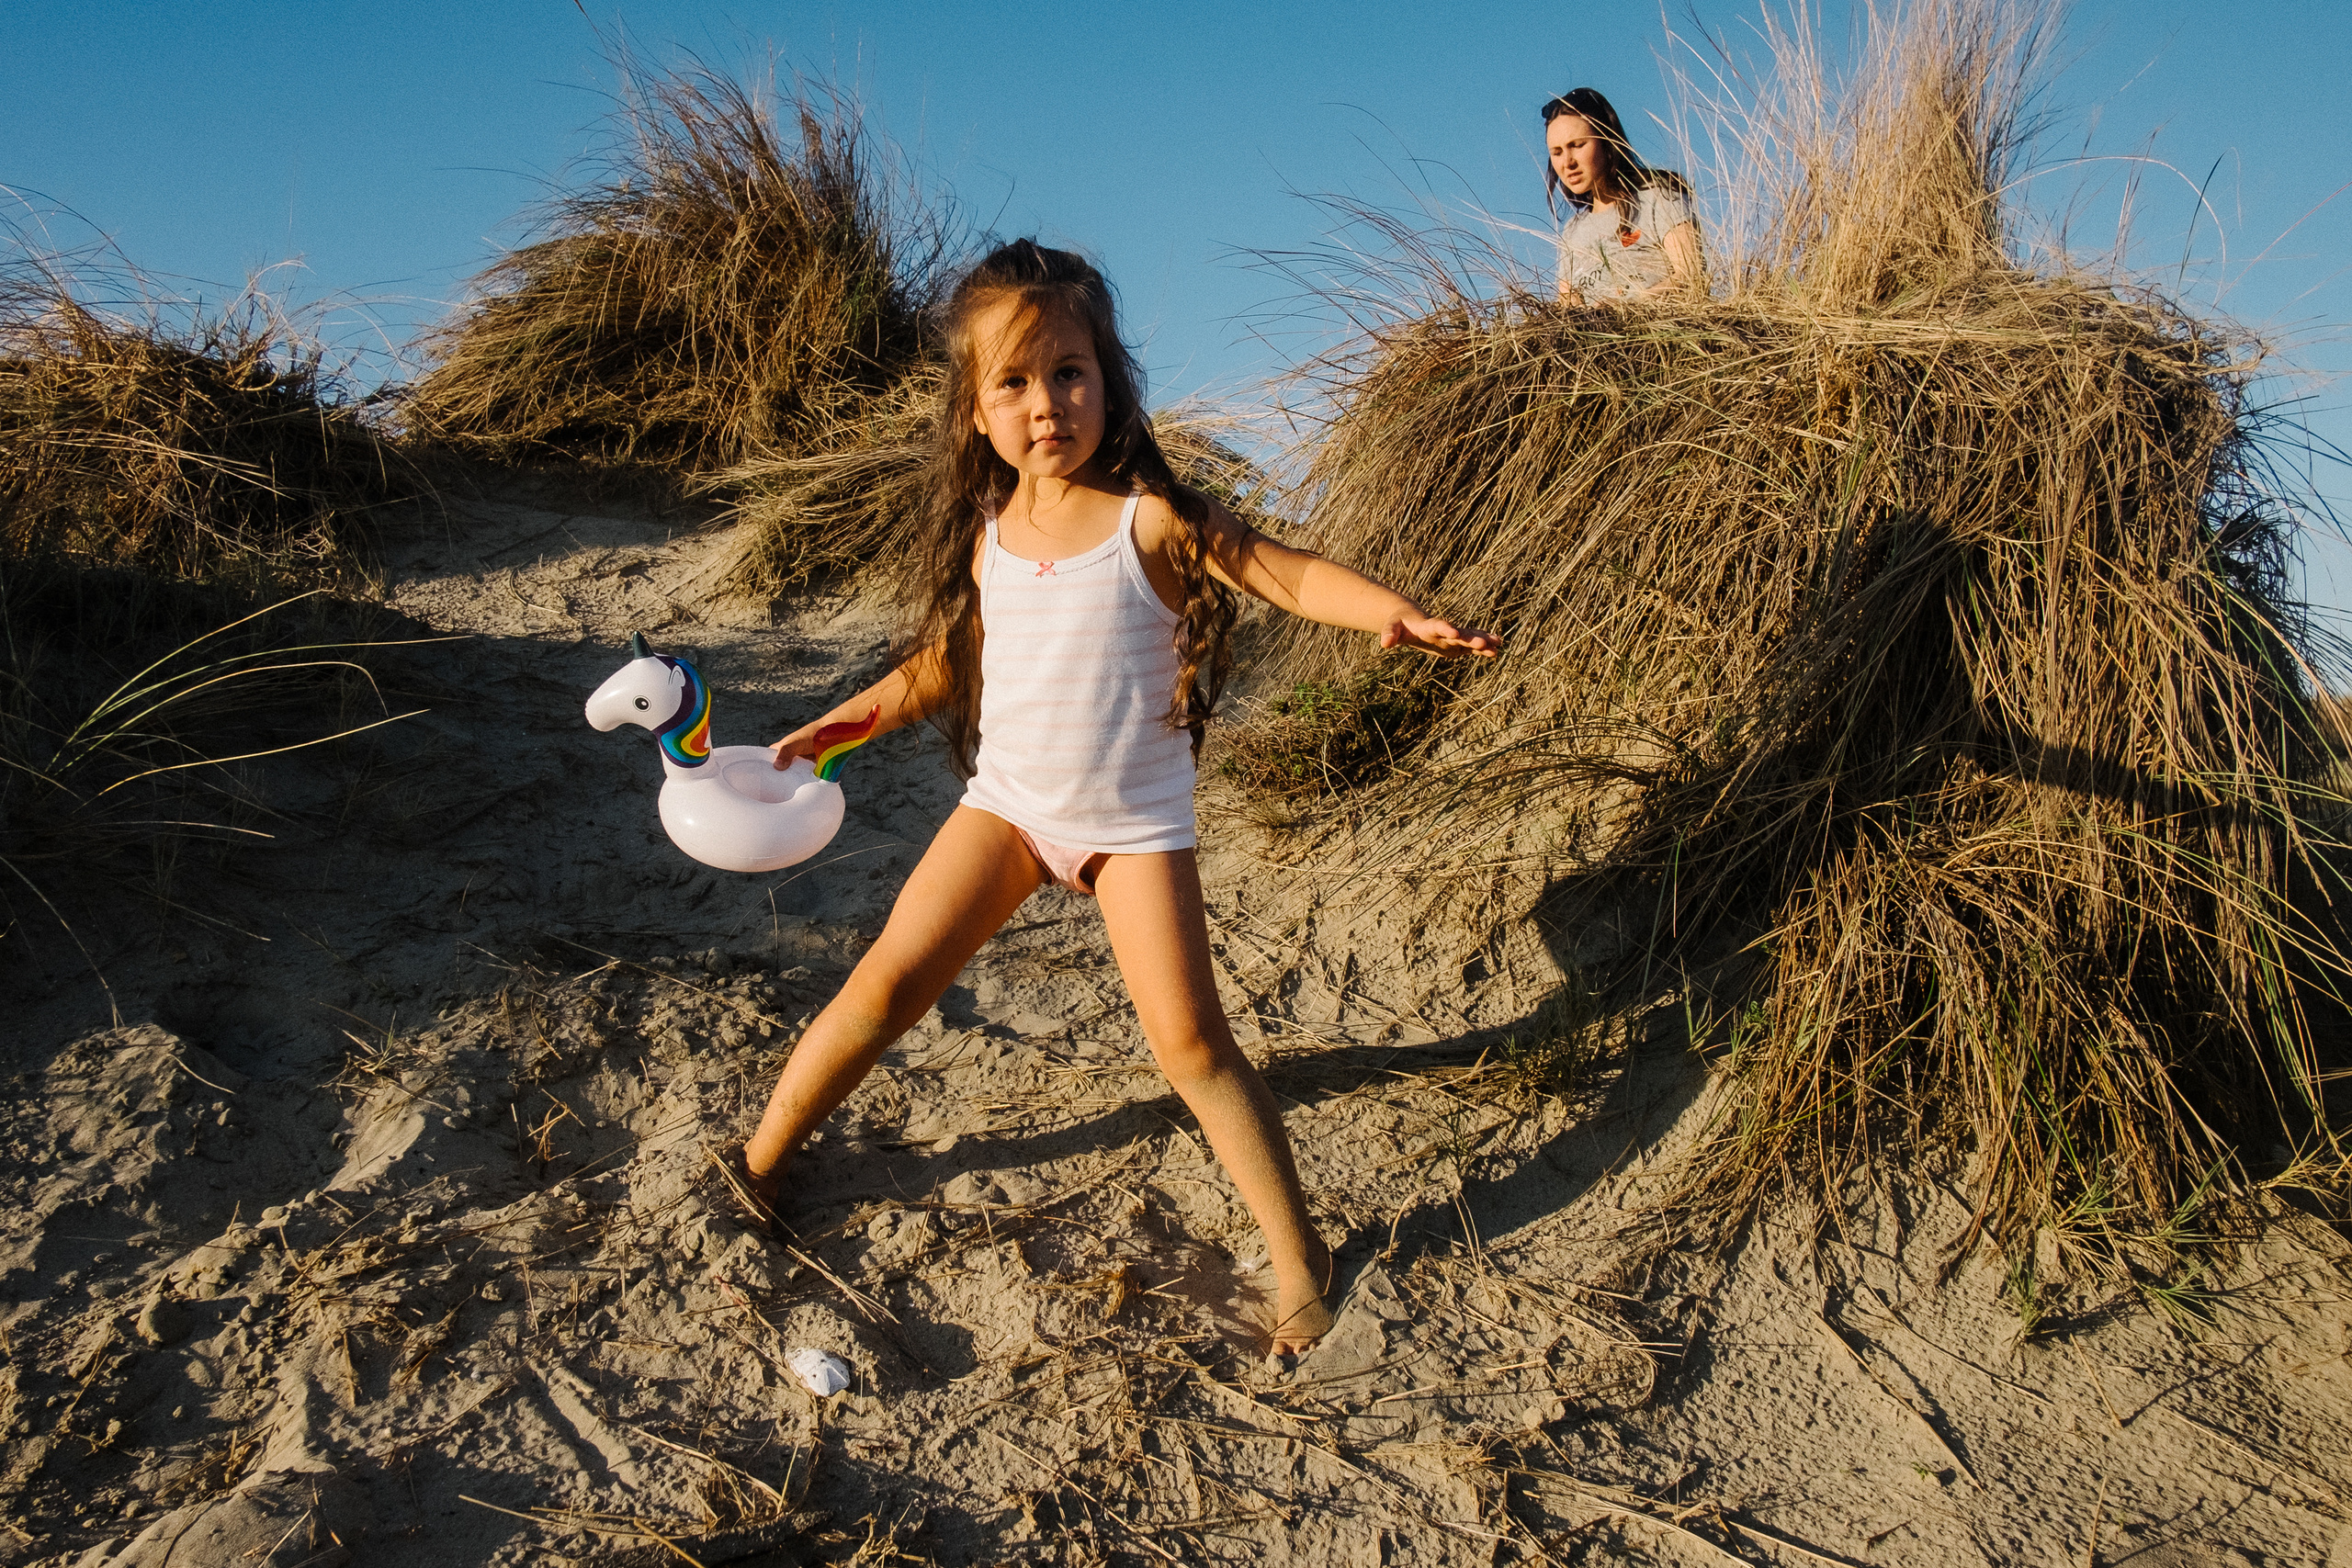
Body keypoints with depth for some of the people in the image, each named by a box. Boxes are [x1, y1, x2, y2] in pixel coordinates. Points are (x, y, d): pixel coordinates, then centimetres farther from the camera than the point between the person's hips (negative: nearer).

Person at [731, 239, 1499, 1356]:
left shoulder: (1150, 518, -15)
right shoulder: (986, 530, 0)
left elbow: (1290, 574, -16)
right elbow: (947, 662, 13)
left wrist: (1394, 613, -35)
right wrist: (829, 728, 13)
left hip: (1133, 823, -4)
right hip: (1007, 802, 4)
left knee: (1187, 1038, -7)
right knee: (887, 981, 0)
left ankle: (1299, 1263, 8)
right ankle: (757, 1166, 22)